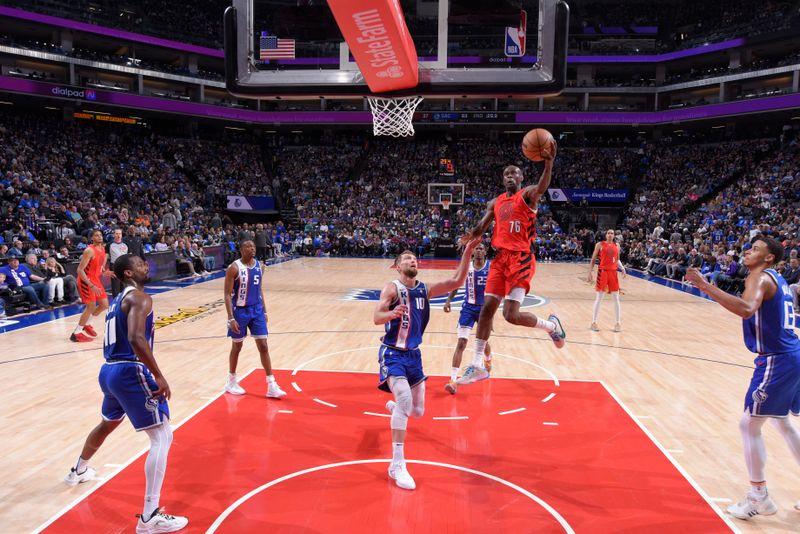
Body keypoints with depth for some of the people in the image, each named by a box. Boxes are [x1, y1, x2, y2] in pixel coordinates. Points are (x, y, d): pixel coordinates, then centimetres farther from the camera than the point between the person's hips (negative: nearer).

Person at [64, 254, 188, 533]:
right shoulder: (140, 298, -12)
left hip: (109, 370, 10)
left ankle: (78, 471, 61)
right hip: (129, 372, -10)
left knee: (108, 423, 37)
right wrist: (158, 376, -23)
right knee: (162, 437, -9)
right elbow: (136, 339, -27)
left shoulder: (118, 299, 18)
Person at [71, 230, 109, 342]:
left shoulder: (102, 249, 5)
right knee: (91, 306, -10)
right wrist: (91, 286, -30)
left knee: (104, 305, 10)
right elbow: (80, 270, -25)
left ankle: (86, 324, 28)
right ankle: (76, 333, 0)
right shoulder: (89, 250, -22)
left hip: (95, 279, 9)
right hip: (86, 280, -8)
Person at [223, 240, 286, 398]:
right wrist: (231, 318, -19)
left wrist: (264, 311, 13)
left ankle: (271, 386, 4)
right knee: (237, 346, 9)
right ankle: (231, 382, 29)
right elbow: (227, 294, -14)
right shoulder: (234, 268, -15)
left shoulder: (259, 266, 3)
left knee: (263, 346, 1)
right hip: (240, 311, -5)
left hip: (256, 310, 5)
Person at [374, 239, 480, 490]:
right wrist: (393, 313, -45)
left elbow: (456, 282, -7)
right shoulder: (392, 288, -11)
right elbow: (377, 318, -23)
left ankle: (393, 406, 52)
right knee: (405, 400, -27)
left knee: (417, 410, 13)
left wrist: (467, 253, -16)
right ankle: (397, 465, -20)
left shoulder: (425, 289, 3)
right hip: (393, 354, -6)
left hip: (414, 354, 6)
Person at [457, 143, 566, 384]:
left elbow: (542, 187, -24)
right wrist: (470, 237, -12)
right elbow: (481, 227, 13)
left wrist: (549, 161, -43)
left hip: (521, 259, -6)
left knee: (511, 314, -14)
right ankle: (478, 365, 10)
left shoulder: (528, 195, -1)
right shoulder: (495, 203, 17)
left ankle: (551, 325, 17)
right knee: (487, 308, 2)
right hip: (501, 258, 6)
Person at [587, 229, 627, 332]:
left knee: (616, 299, 5)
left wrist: (623, 269, 2)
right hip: (602, 272, -3)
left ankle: (618, 323, 13)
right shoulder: (600, 245, 0)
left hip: (613, 272, 4)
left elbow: (617, 260, 19)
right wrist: (589, 273, -4)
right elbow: (593, 260, 2)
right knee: (598, 299, 1)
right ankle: (594, 322, 10)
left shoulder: (617, 245, 11)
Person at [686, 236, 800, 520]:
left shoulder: (760, 277, -14)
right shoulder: (777, 279, 14)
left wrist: (706, 286, -38)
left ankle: (759, 497, 6)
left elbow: (746, 309, -36)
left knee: (749, 425, -3)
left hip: (776, 361, -10)